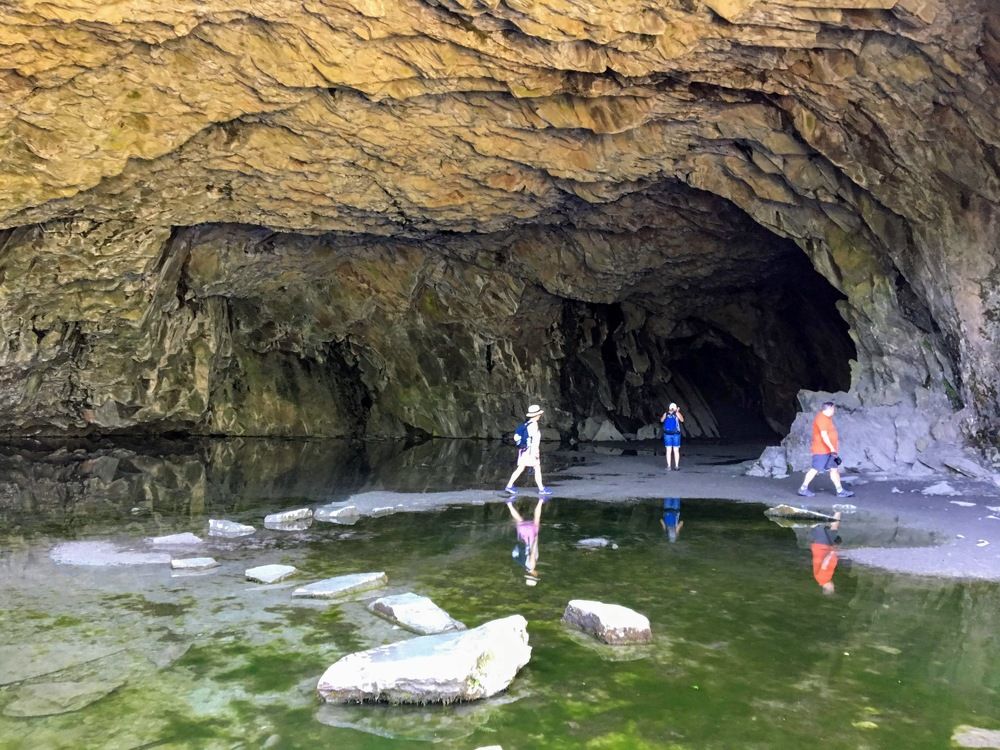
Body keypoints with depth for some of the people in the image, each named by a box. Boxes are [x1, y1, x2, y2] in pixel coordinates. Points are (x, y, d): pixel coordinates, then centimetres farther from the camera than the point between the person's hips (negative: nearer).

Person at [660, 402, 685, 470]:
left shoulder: (677, 414, 1)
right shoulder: (666, 414, 6)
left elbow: (682, 420, -15)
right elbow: (661, 420, -9)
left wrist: (677, 412, -23)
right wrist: (665, 414, -21)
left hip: (676, 434, -1)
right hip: (667, 434, 1)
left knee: (676, 450, 1)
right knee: (668, 450, 3)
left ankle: (676, 466, 8)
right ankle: (668, 466, 8)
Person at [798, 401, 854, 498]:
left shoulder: (827, 418, 16)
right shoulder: (821, 418, -17)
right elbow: (824, 435, -25)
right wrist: (832, 448, -26)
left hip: (829, 450, 10)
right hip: (821, 450, -10)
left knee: (834, 469, 8)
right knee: (815, 469, -5)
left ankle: (840, 491, 10)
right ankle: (803, 489, 3)